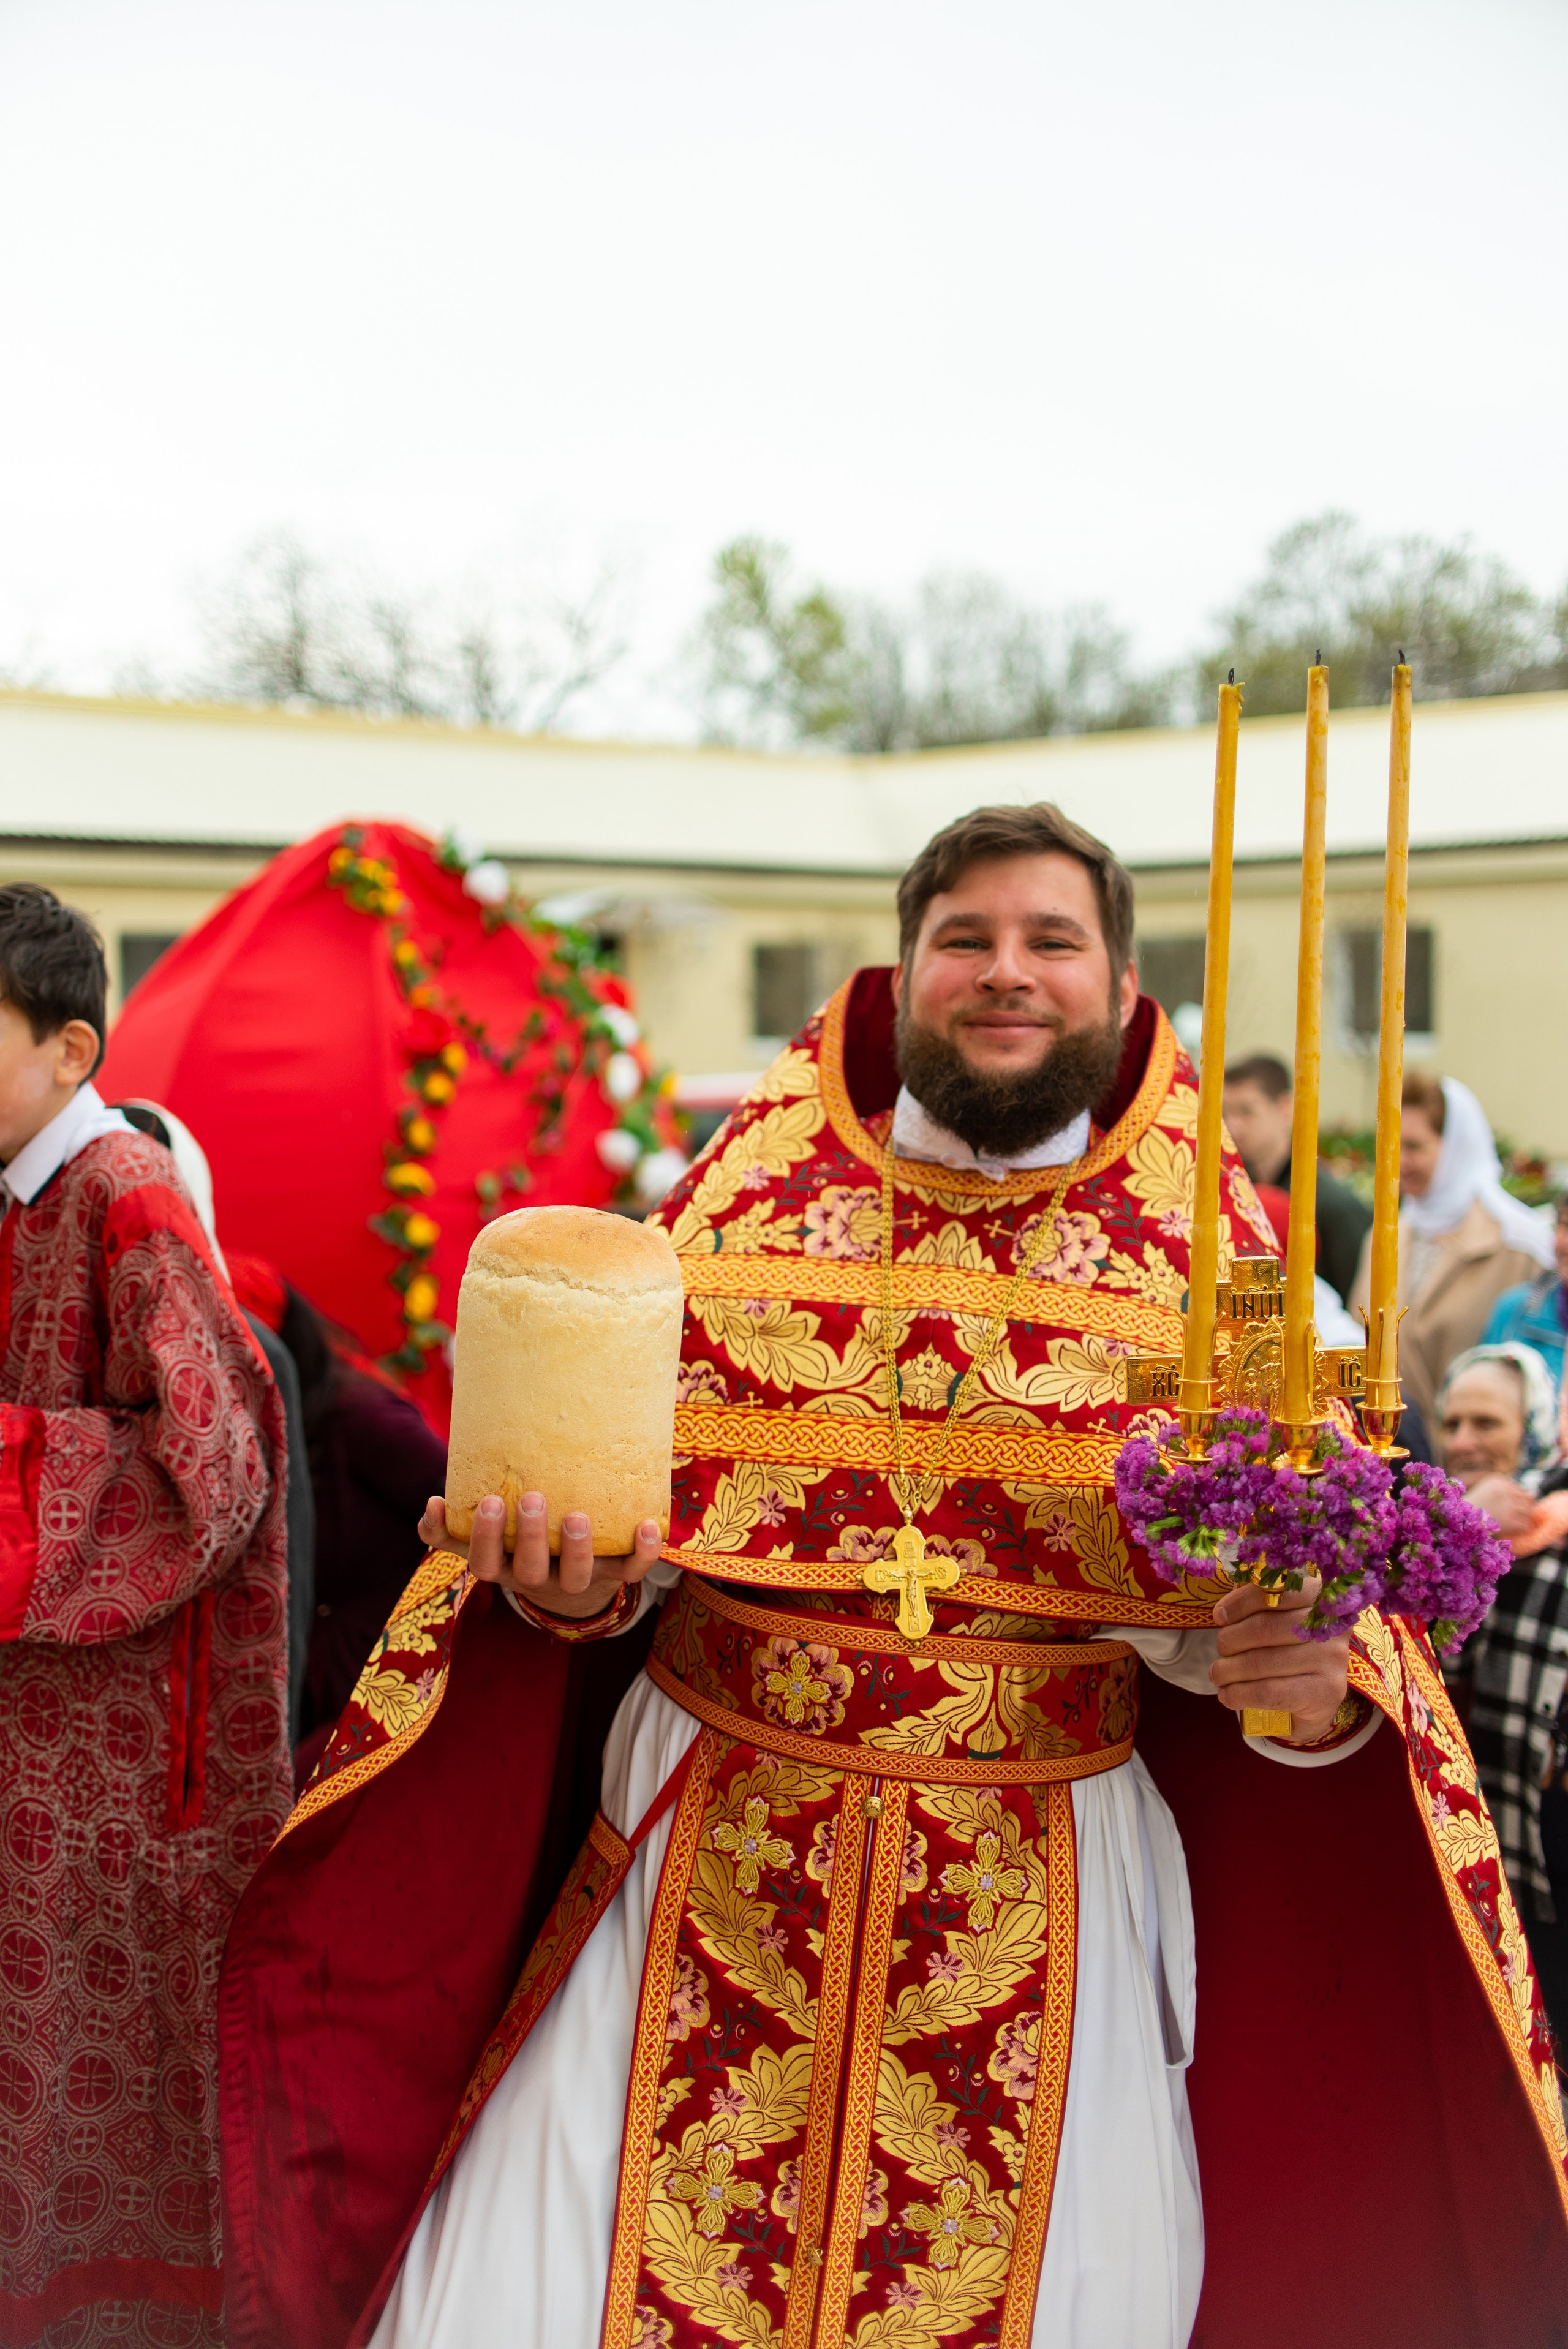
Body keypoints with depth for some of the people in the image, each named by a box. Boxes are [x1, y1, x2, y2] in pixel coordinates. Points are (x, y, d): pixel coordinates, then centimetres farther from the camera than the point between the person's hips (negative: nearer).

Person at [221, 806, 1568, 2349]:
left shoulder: (1195, 1246, 3)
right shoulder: (752, 1188, 3)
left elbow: (1227, 1593, 2)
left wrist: (1308, 1686, -19)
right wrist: (565, 1579, -16)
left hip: (1048, 1892, 0)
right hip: (714, 1861, 0)